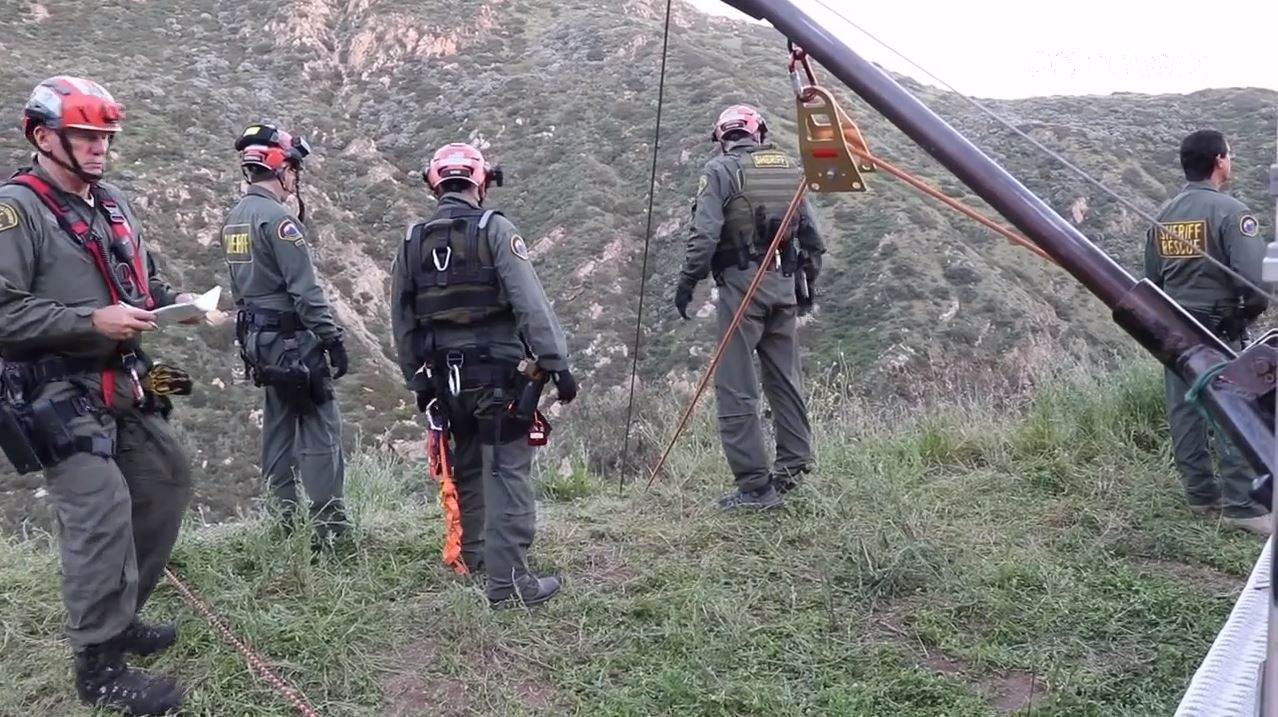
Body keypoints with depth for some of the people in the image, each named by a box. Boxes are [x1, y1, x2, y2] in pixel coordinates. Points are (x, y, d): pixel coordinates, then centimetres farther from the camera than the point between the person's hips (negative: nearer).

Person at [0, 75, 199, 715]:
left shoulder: (113, 204, 14)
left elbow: (140, 279, 25)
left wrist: (175, 300, 4)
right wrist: (92, 321, -24)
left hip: (121, 389, 9)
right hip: (58, 397, -9)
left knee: (167, 480, 15)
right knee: (101, 514, -14)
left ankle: (115, 615, 31)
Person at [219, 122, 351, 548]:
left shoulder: (234, 219, 12)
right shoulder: (278, 218, -16)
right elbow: (305, 290, -20)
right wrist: (333, 339, -16)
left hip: (258, 340, 10)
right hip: (294, 340, -9)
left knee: (278, 427, 14)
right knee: (321, 428, -6)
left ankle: (283, 523, 20)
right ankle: (329, 525, -6)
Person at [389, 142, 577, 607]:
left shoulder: (411, 243, 9)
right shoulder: (494, 230, -7)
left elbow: (402, 323, 14)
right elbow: (531, 304, -16)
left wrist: (418, 384, 22)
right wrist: (557, 362, -13)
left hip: (445, 379, 6)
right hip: (500, 374, -6)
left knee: (467, 468, 22)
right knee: (506, 475, -4)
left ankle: (473, 557, 36)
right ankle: (508, 582, -4)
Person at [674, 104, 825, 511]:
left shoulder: (720, 170, -5)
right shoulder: (790, 169, 12)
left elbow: (705, 235, -15)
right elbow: (812, 237, 13)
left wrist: (687, 283, -7)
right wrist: (807, 283, 23)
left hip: (741, 283, -6)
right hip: (784, 283, 6)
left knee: (736, 387, -2)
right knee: (785, 378, 17)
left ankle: (755, 486, -3)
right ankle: (794, 466, 24)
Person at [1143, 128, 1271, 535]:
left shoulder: (1163, 214, 8)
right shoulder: (1230, 211, -13)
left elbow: (1152, 275, 13)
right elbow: (1253, 275, -20)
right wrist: (1255, 308, -1)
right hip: (1221, 327, -7)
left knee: (1184, 410, 10)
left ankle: (1199, 492, 19)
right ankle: (1241, 504, -1)